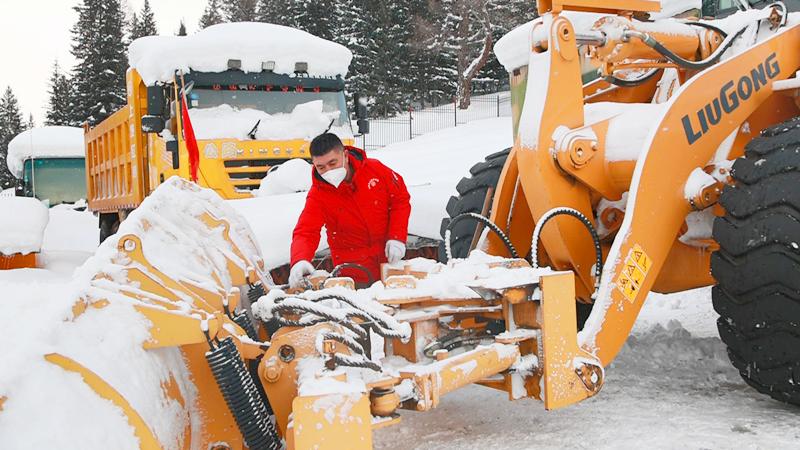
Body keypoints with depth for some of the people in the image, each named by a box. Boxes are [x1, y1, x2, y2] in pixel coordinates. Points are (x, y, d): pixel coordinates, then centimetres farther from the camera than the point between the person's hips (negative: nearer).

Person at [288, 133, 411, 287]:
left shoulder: (375, 169, -11)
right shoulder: (318, 195, -15)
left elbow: (401, 199, -2)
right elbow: (306, 232, -22)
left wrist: (397, 238, -12)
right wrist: (299, 261, -43)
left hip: (389, 258, 2)